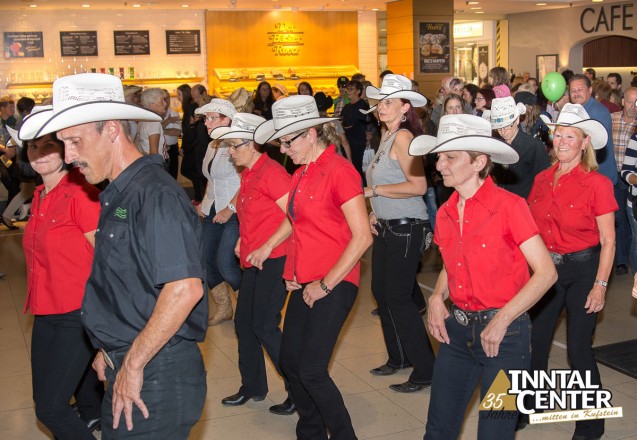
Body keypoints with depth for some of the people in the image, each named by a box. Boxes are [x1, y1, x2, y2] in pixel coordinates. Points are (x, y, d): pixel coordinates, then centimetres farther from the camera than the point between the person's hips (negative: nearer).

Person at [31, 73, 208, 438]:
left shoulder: (155, 194, -19)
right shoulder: (117, 195, 12)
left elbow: (185, 289, -28)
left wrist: (133, 364, -20)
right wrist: (111, 349, 12)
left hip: (157, 373, -9)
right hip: (128, 368, 9)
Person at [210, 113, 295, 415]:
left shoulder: (271, 172, -14)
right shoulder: (248, 174, 13)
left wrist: (266, 247, -21)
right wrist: (243, 240, 11)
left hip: (273, 260, -9)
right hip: (253, 261, 9)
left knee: (264, 326, -8)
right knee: (243, 322, 13)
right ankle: (253, 387, 28)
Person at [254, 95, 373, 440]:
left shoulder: (339, 171, -13)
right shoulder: (300, 175, 12)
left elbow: (362, 237, -17)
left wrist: (326, 284, -15)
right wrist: (292, 274, 10)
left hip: (335, 284, -8)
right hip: (305, 283, 8)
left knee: (310, 370, -11)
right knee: (290, 362, 10)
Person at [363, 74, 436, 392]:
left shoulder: (403, 137, -17)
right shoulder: (387, 136, 11)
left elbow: (418, 185, -25)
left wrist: (374, 190, -19)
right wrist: (375, 213, 8)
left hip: (407, 228, -10)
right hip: (387, 227, 10)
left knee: (398, 297, -5)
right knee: (381, 291, 16)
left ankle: (425, 371, 6)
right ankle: (398, 357, 33)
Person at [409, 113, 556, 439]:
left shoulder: (508, 206, -14)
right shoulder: (445, 213, 4)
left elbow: (546, 272, -14)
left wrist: (501, 321, -17)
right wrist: (437, 298, -1)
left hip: (505, 334, -5)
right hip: (458, 328, 6)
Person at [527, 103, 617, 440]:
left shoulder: (597, 184, -11)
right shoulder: (542, 179, 3)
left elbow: (608, 240, -9)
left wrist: (600, 285, -13)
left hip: (582, 268, -5)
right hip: (545, 267, 5)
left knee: (579, 350, -2)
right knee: (534, 342, 11)